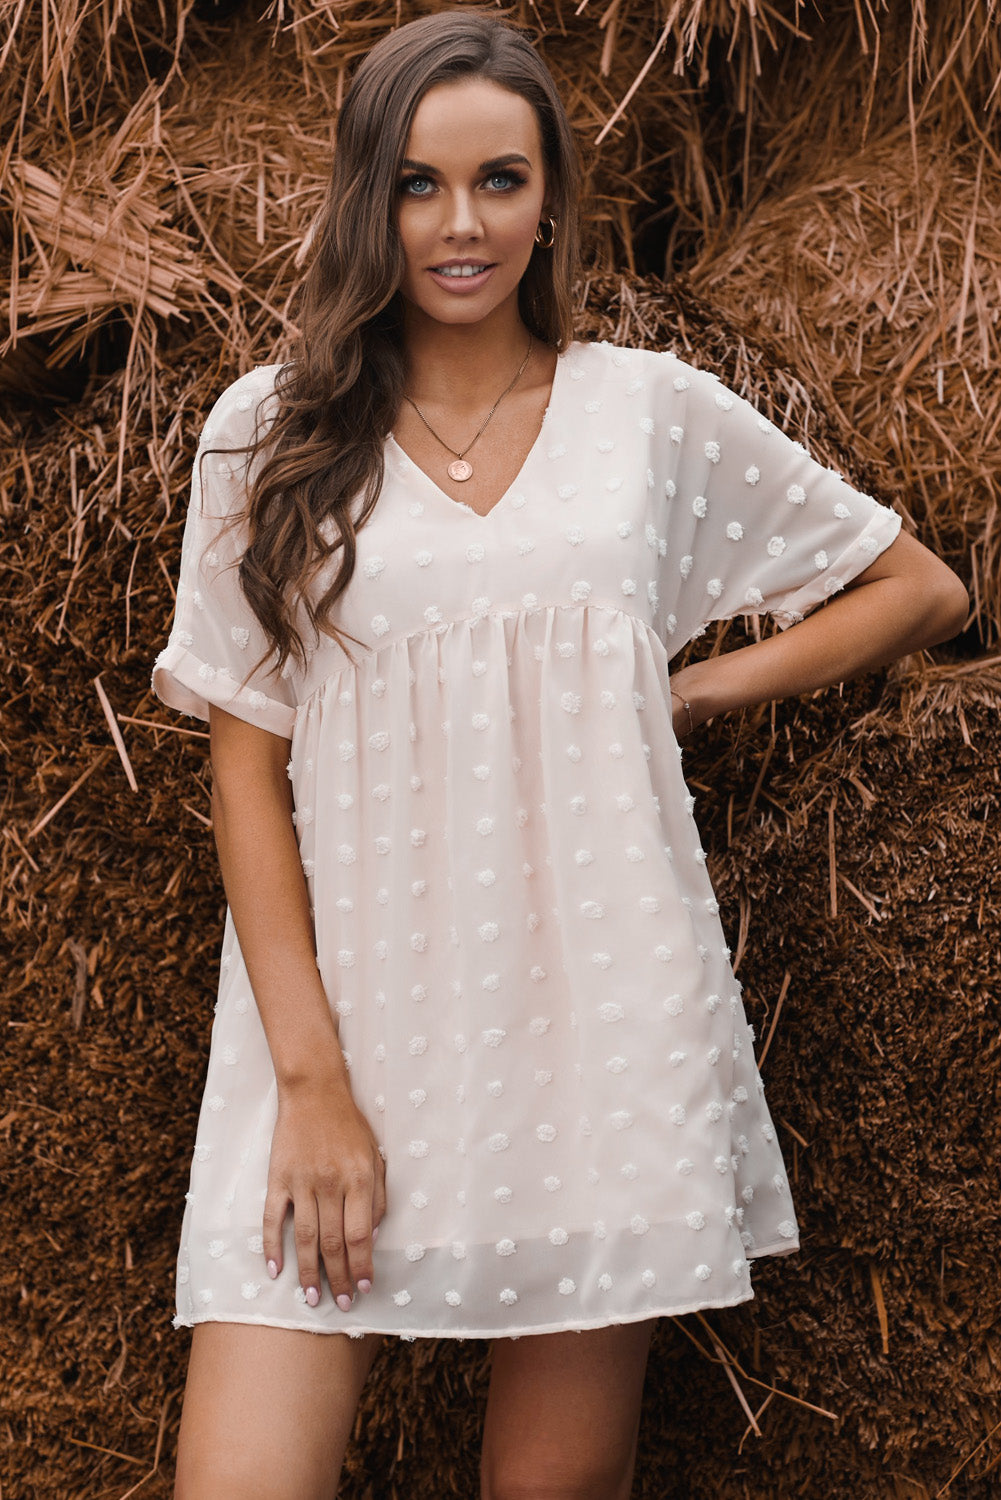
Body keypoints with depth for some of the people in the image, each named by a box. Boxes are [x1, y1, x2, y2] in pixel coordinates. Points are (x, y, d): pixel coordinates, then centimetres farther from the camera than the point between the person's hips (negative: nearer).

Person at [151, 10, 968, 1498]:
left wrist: (701, 689, 3)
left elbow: (922, 590, 15)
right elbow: (246, 764, 1)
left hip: (600, 1003, 1)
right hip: (347, 1003, 0)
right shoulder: (272, 434, 5)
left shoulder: (656, 412, 6)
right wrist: (312, 1079, -8)